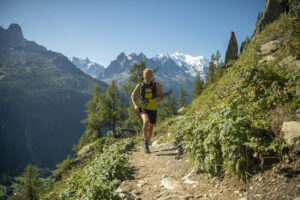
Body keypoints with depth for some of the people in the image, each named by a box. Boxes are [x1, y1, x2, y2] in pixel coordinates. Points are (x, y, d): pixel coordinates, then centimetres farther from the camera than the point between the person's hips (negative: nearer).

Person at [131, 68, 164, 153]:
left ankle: (147, 144, 34)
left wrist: (158, 100, -27)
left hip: (153, 109, 2)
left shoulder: (156, 84, -7)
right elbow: (133, 95, 6)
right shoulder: (140, 85, -6)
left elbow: (162, 96, -3)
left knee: (150, 127, 13)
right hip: (143, 108, -2)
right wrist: (135, 105, -11)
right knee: (146, 122, -30)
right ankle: (145, 142, -15)